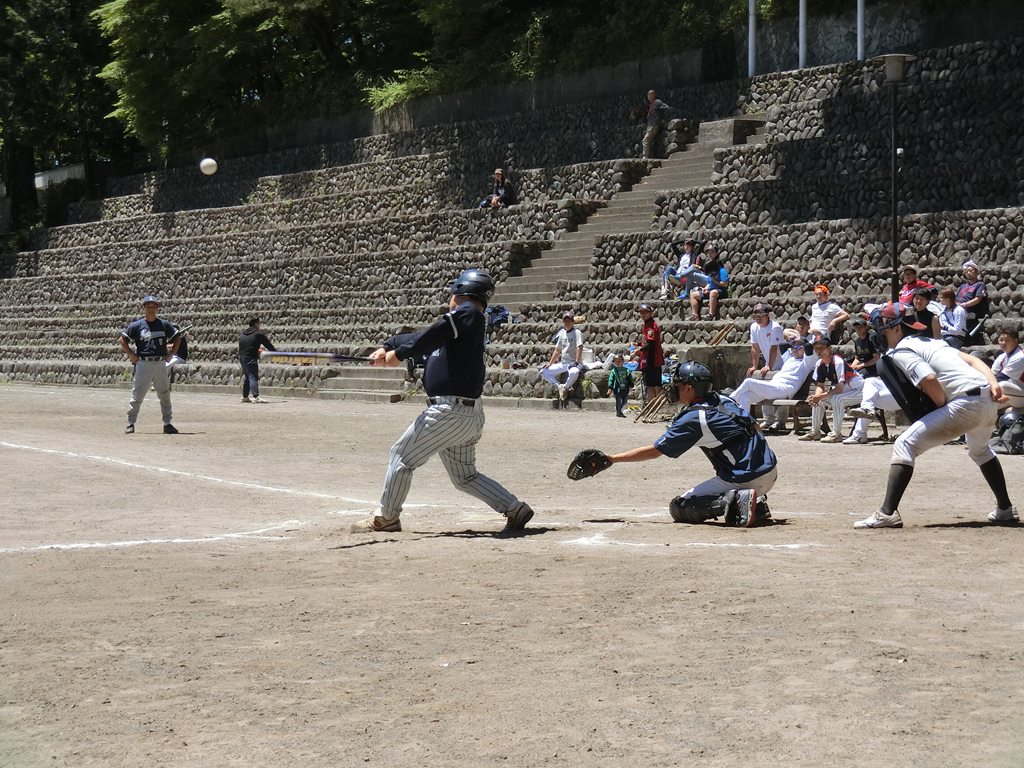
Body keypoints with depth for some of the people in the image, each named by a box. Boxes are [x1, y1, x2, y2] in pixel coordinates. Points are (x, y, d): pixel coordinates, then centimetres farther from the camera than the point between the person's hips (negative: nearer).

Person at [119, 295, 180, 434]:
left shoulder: (164, 325, 8)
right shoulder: (137, 325, 1)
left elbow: (177, 338, 20)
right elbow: (122, 339, 5)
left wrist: (171, 354, 9)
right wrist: (131, 355, -2)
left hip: (161, 364, 3)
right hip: (143, 364, -3)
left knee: (165, 395, 7)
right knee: (137, 395, -5)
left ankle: (167, 424, 16)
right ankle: (131, 424, 3)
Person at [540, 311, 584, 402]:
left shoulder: (577, 332, -7)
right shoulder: (562, 334, 15)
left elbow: (579, 347, -18)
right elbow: (557, 350, 21)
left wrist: (576, 363, -28)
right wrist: (550, 363, 13)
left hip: (573, 363, -7)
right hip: (562, 363, 7)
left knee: (574, 373, -42)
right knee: (543, 371, -3)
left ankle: (565, 388, -15)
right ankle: (560, 386, -8)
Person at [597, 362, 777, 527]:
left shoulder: (692, 419, -9)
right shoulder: (724, 400, 11)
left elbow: (653, 452, -4)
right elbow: (755, 426, 19)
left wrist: (611, 459, 1)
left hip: (746, 479, -8)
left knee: (678, 509, 0)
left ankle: (739, 500, -16)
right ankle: (757, 505, 9)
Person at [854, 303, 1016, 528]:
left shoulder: (900, 352, -1)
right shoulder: (931, 342, 27)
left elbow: (929, 380, -18)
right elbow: (971, 359, 17)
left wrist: (943, 409, -2)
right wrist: (993, 383, 4)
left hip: (967, 403, -9)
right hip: (989, 401, 9)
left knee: (905, 444, -9)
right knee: (980, 451, 38)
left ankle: (887, 513, -20)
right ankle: (1005, 509, 47)